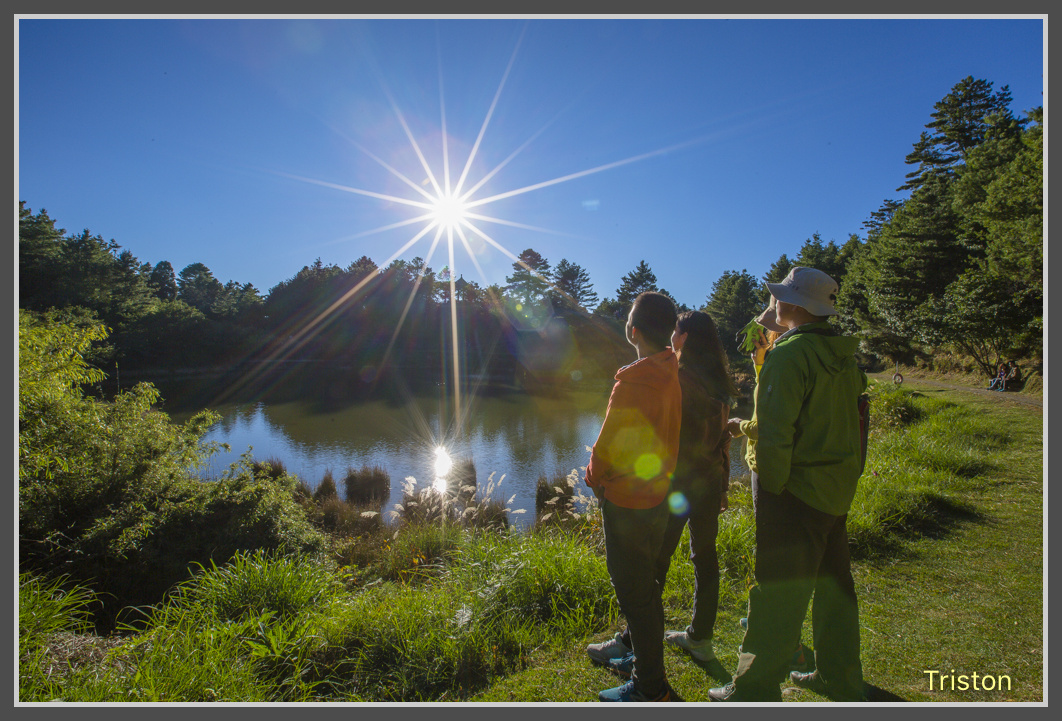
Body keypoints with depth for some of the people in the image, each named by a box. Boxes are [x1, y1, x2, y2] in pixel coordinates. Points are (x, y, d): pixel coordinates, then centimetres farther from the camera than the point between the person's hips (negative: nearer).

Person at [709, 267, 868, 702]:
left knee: (778, 596, 2)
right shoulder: (844, 355, 8)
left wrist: (772, 488, -12)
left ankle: (755, 690, 15)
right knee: (833, 585, 21)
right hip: (838, 490, 9)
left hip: (797, 491, -9)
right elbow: (849, 421, 16)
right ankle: (840, 681, 37)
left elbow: (775, 434, -22)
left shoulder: (788, 355, -18)